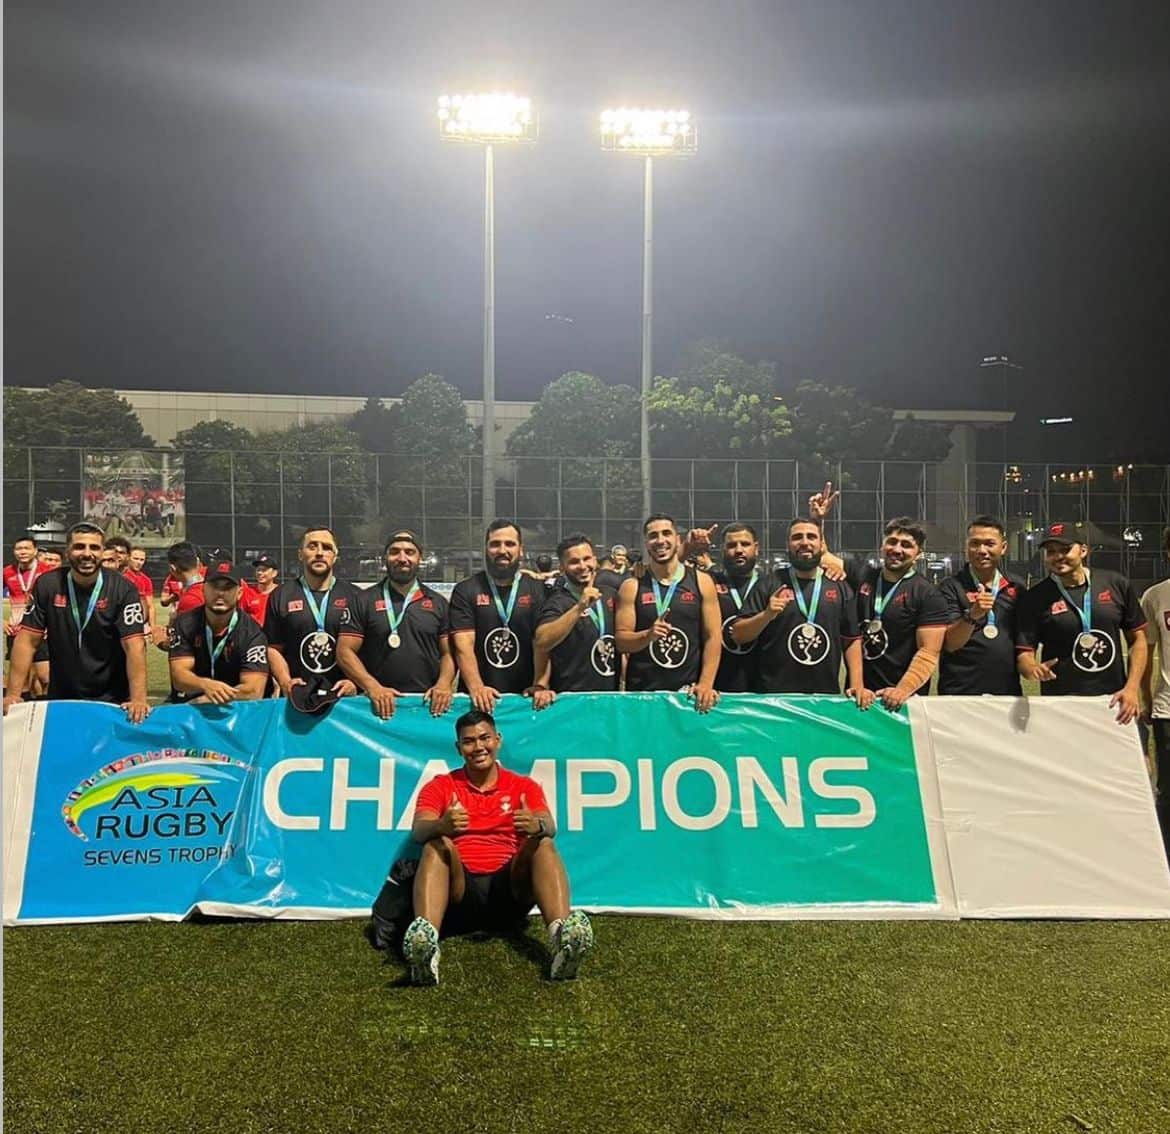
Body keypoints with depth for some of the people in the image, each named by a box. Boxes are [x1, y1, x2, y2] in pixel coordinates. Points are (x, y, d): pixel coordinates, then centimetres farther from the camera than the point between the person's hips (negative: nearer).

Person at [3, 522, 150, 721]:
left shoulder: (122, 589, -13)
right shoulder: (47, 585, -6)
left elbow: (134, 645, -20)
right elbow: (27, 639, -5)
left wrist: (138, 699, -30)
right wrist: (12, 694, -13)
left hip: (111, 699, -2)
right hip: (61, 697, 3)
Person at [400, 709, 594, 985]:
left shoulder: (525, 786, 15)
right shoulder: (439, 786, 13)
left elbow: (550, 829, -3)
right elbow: (418, 831, -6)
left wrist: (537, 826, -30)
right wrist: (441, 826, -31)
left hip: (509, 888, 1)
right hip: (458, 890, -1)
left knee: (543, 845, -24)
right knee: (437, 845, -28)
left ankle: (562, 934, -49)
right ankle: (424, 939, -54)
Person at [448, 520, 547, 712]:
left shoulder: (538, 590, 5)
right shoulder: (465, 591, 3)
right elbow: (463, 645, -6)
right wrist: (476, 687, -20)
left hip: (524, 696, 1)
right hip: (479, 699, 0)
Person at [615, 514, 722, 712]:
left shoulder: (702, 582, 1)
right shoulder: (631, 587, 0)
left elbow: (712, 637, -2)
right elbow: (621, 640, -2)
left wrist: (705, 684, -11)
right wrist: (647, 635, -21)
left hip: (689, 690, 0)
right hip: (641, 691, 0)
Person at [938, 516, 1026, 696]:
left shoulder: (1017, 586, 7)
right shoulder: (950, 587, -5)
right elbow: (949, 644, -14)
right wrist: (972, 616, -29)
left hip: (1009, 690, 4)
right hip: (960, 692, -4)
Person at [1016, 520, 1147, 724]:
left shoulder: (1116, 584, 3)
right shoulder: (1036, 598, -4)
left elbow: (1138, 639, 8)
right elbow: (1023, 653, -5)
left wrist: (1132, 688, -2)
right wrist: (1033, 669, -28)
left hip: (1114, 701, 2)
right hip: (1061, 704, -2)